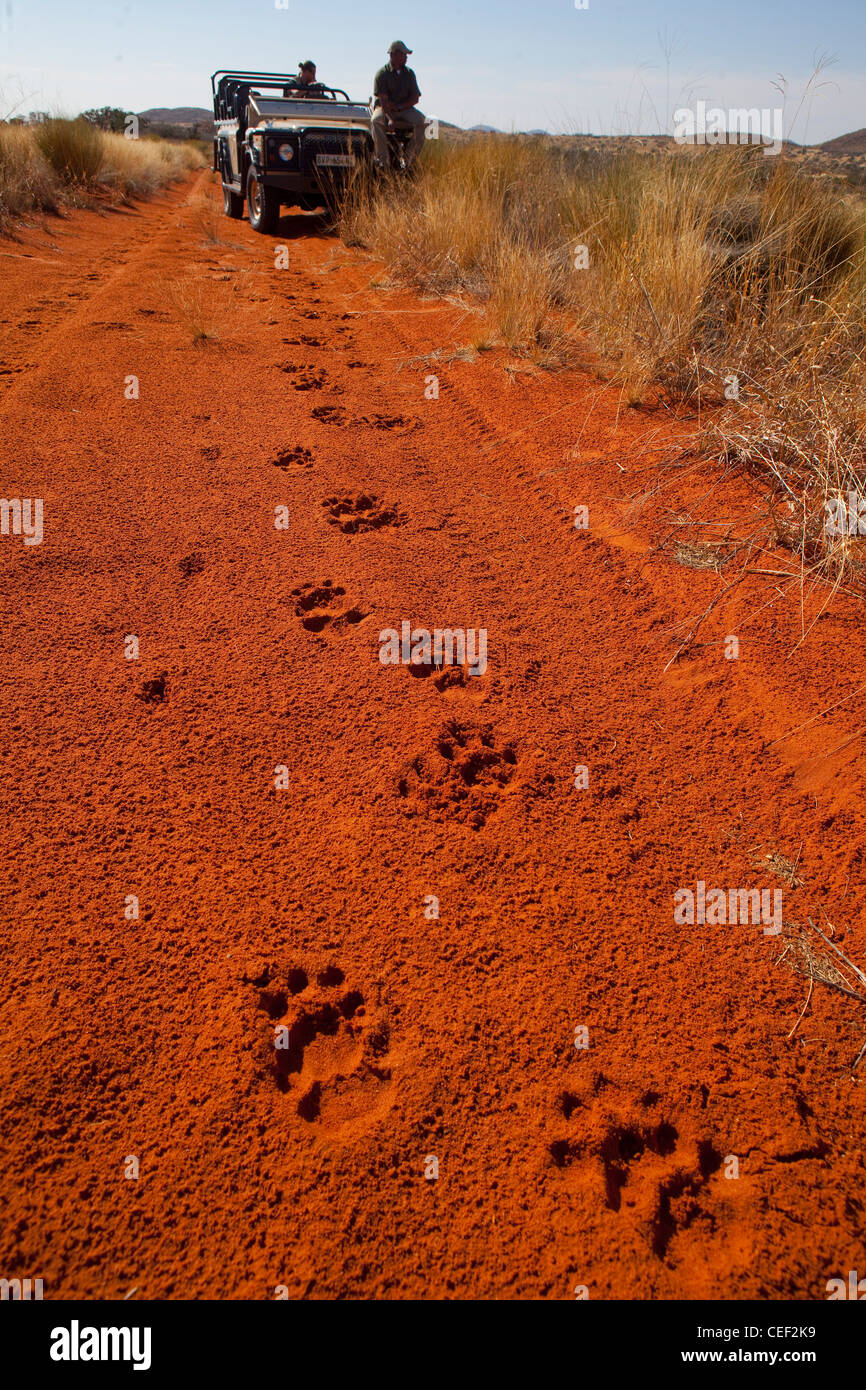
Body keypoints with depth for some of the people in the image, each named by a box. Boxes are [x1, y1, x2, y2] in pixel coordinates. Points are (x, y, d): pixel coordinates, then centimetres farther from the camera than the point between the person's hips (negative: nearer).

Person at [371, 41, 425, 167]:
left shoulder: (409, 73, 10)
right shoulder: (382, 73, -4)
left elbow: (415, 98, 5)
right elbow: (383, 100, -14)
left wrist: (398, 106, -11)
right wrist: (390, 119, -31)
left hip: (404, 108, 3)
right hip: (384, 108, -3)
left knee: (419, 121, -28)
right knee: (376, 121, -36)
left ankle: (410, 160, -22)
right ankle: (384, 162, -35)